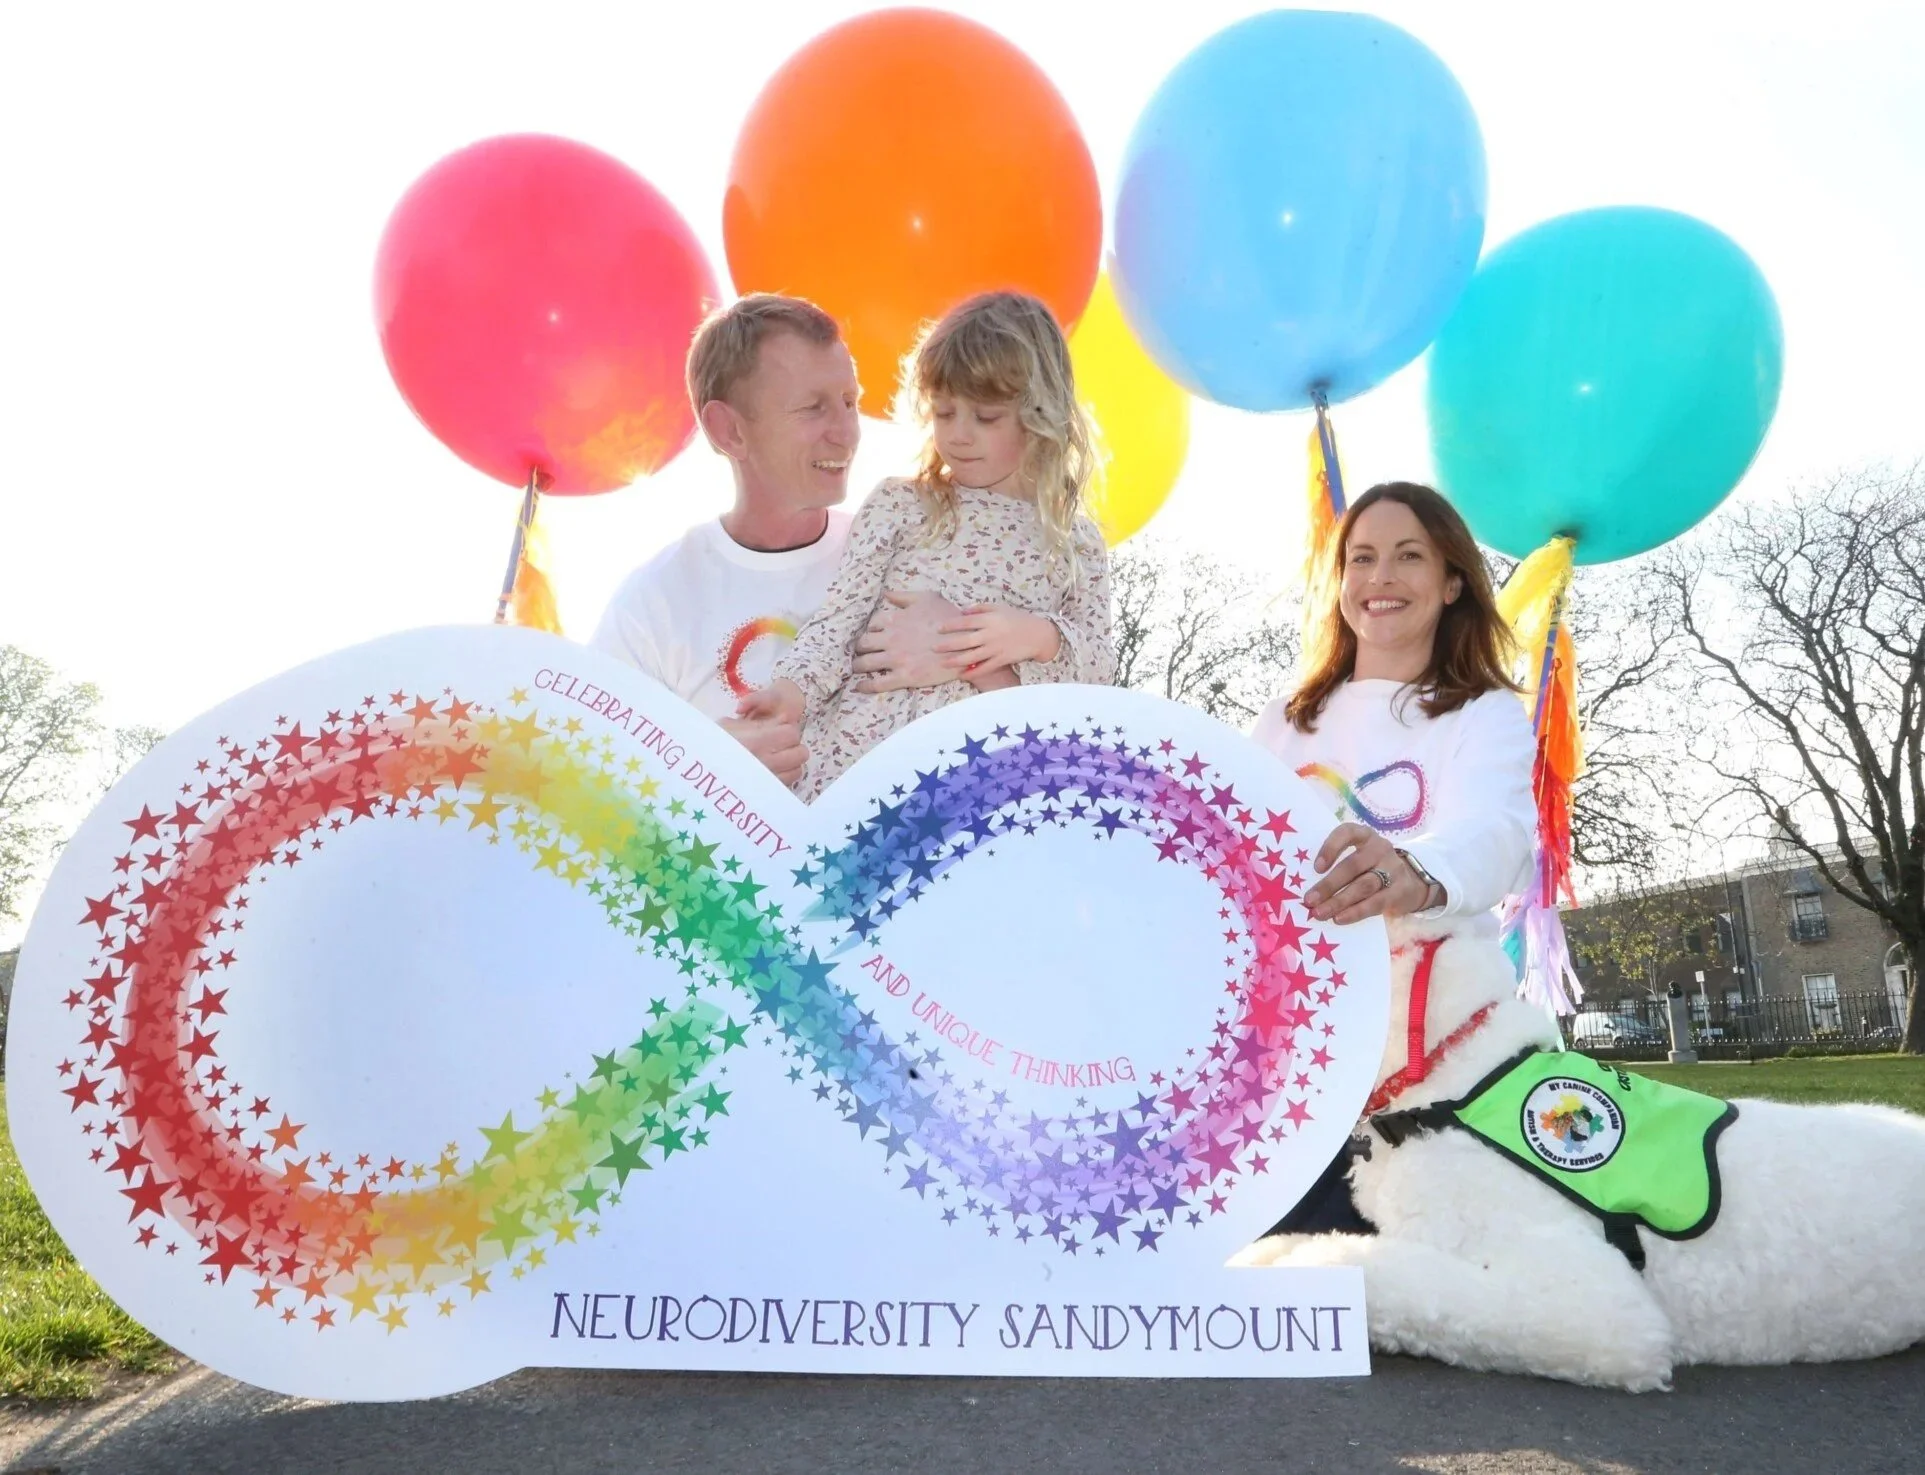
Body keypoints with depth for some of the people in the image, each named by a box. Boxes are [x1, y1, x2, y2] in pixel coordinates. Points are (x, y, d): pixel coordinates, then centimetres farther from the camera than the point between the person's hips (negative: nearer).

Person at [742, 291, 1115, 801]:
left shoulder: (1075, 543, 9)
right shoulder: (899, 505, 7)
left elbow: (1099, 663, 9)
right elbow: (842, 615, 0)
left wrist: (1040, 637, -11)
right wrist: (794, 687, -17)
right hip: (862, 740, 0)